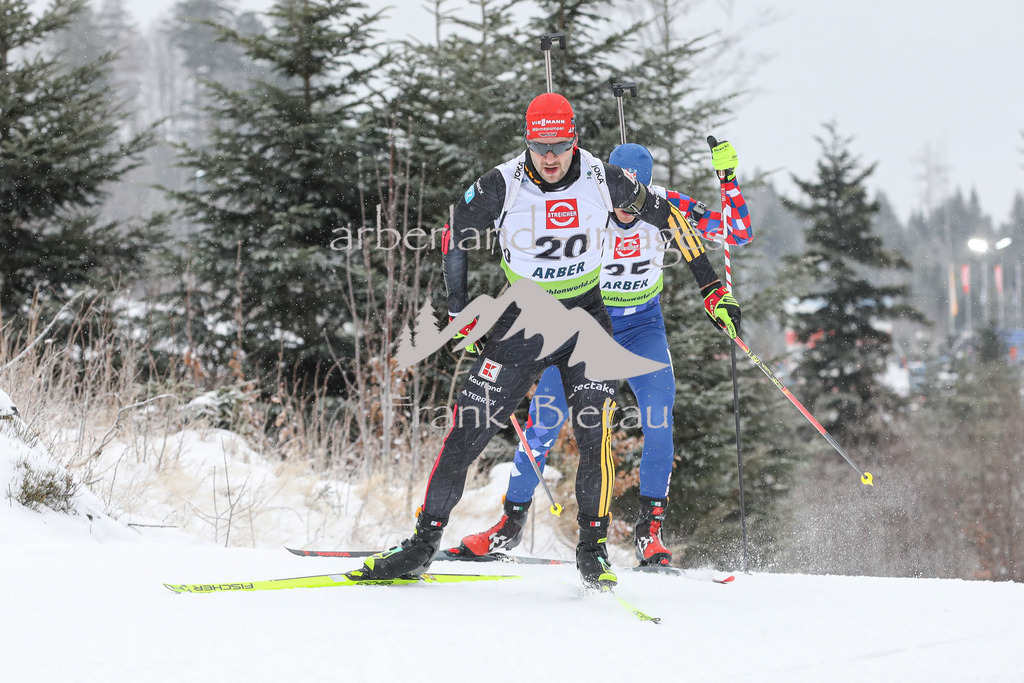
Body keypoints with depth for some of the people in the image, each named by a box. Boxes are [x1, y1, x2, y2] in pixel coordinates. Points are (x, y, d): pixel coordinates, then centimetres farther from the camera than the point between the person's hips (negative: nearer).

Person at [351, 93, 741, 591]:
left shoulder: (602, 180, -13)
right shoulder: (502, 185, -14)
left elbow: (669, 218, 0)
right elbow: (455, 236, 3)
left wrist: (712, 291, -1)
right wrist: (460, 314, 2)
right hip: (520, 321, 0)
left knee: (594, 432, -17)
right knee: (467, 431, -5)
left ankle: (593, 550, -3)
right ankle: (423, 545, 4)